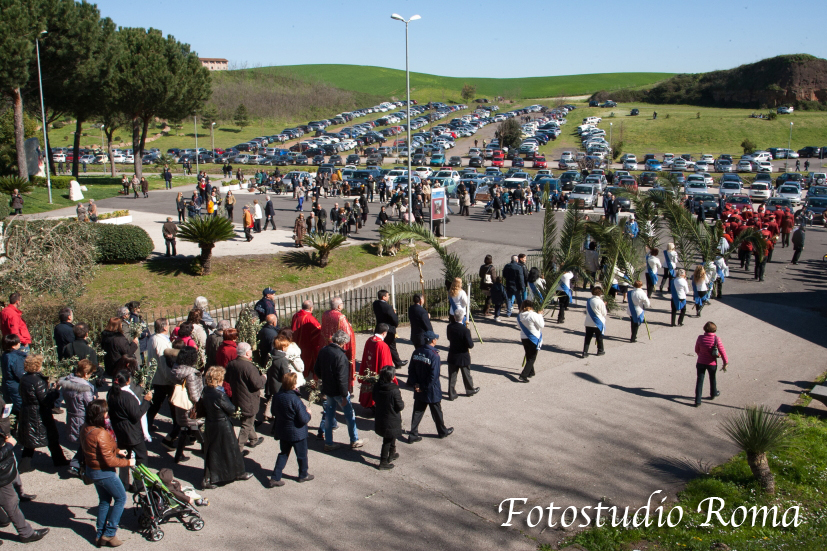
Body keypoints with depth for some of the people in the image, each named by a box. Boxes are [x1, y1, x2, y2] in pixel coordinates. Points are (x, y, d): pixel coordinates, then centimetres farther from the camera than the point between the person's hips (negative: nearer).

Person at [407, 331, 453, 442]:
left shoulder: (417, 352, -2)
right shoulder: (434, 355, -21)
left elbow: (411, 370, 0)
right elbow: (434, 375, -22)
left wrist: (415, 384, -2)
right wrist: (425, 387, -12)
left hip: (419, 390, 5)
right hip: (432, 391, -5)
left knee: (417, 412, 13)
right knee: (437, 412, 14)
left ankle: (413, 435, 12)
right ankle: (442, 431, 32)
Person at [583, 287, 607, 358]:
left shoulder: (589, 301, 0)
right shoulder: (600, 302, -17)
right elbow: (604, 313, -8)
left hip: (588, 323, 4)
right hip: (598, 323, -4)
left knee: (587, 338, 7)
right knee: (599, 338, 14)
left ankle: (585, 352, 2)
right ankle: (600, 351, 27)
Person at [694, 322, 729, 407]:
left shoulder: (700, 338, -13)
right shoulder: (716, 339, -18)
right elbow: (722, 352, -14)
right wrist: (725, 363, -4)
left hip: (701, 362, 0)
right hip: (712, 363, 0)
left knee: (699, 381, 8)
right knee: (712, 378, 25)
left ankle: (697, 401, 7)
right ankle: (713, 394, 49)